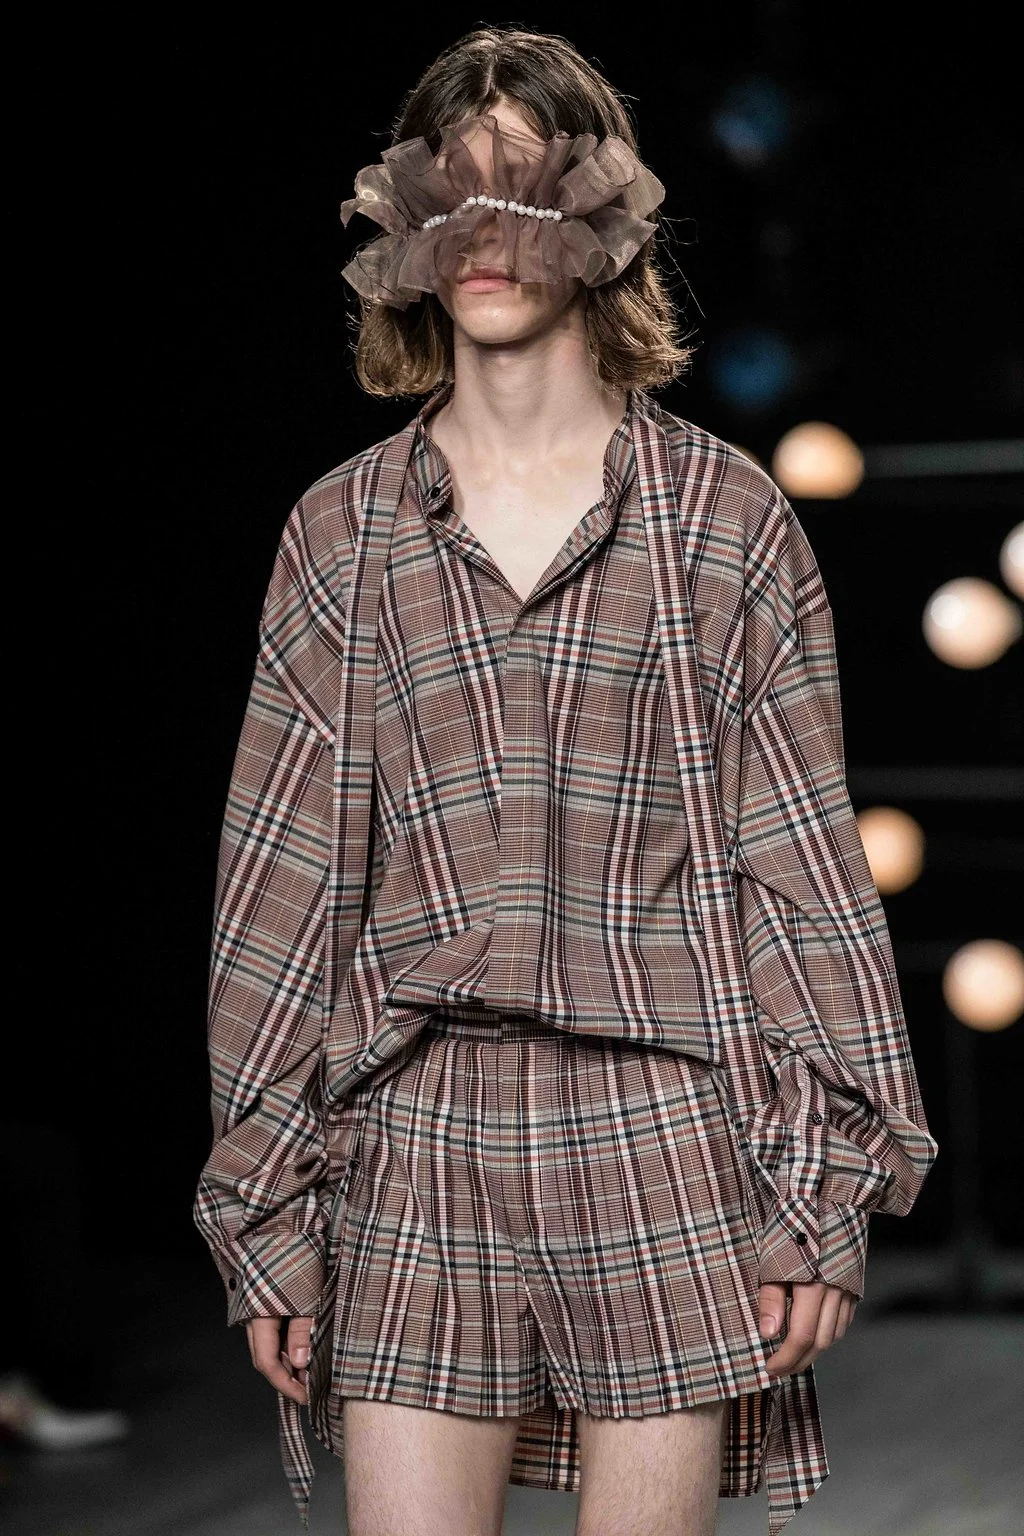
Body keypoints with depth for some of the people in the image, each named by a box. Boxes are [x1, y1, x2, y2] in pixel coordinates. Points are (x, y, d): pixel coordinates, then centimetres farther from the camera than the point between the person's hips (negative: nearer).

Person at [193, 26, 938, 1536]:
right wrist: (262, 1212, 5)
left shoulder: (726, 517, 5)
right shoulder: (344, 531, 9)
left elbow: (803, 860, 4)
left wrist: (827, 1188, -1)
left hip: (666, 1140, -1)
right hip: (417, 1145, 1)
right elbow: (279, 881, 9)